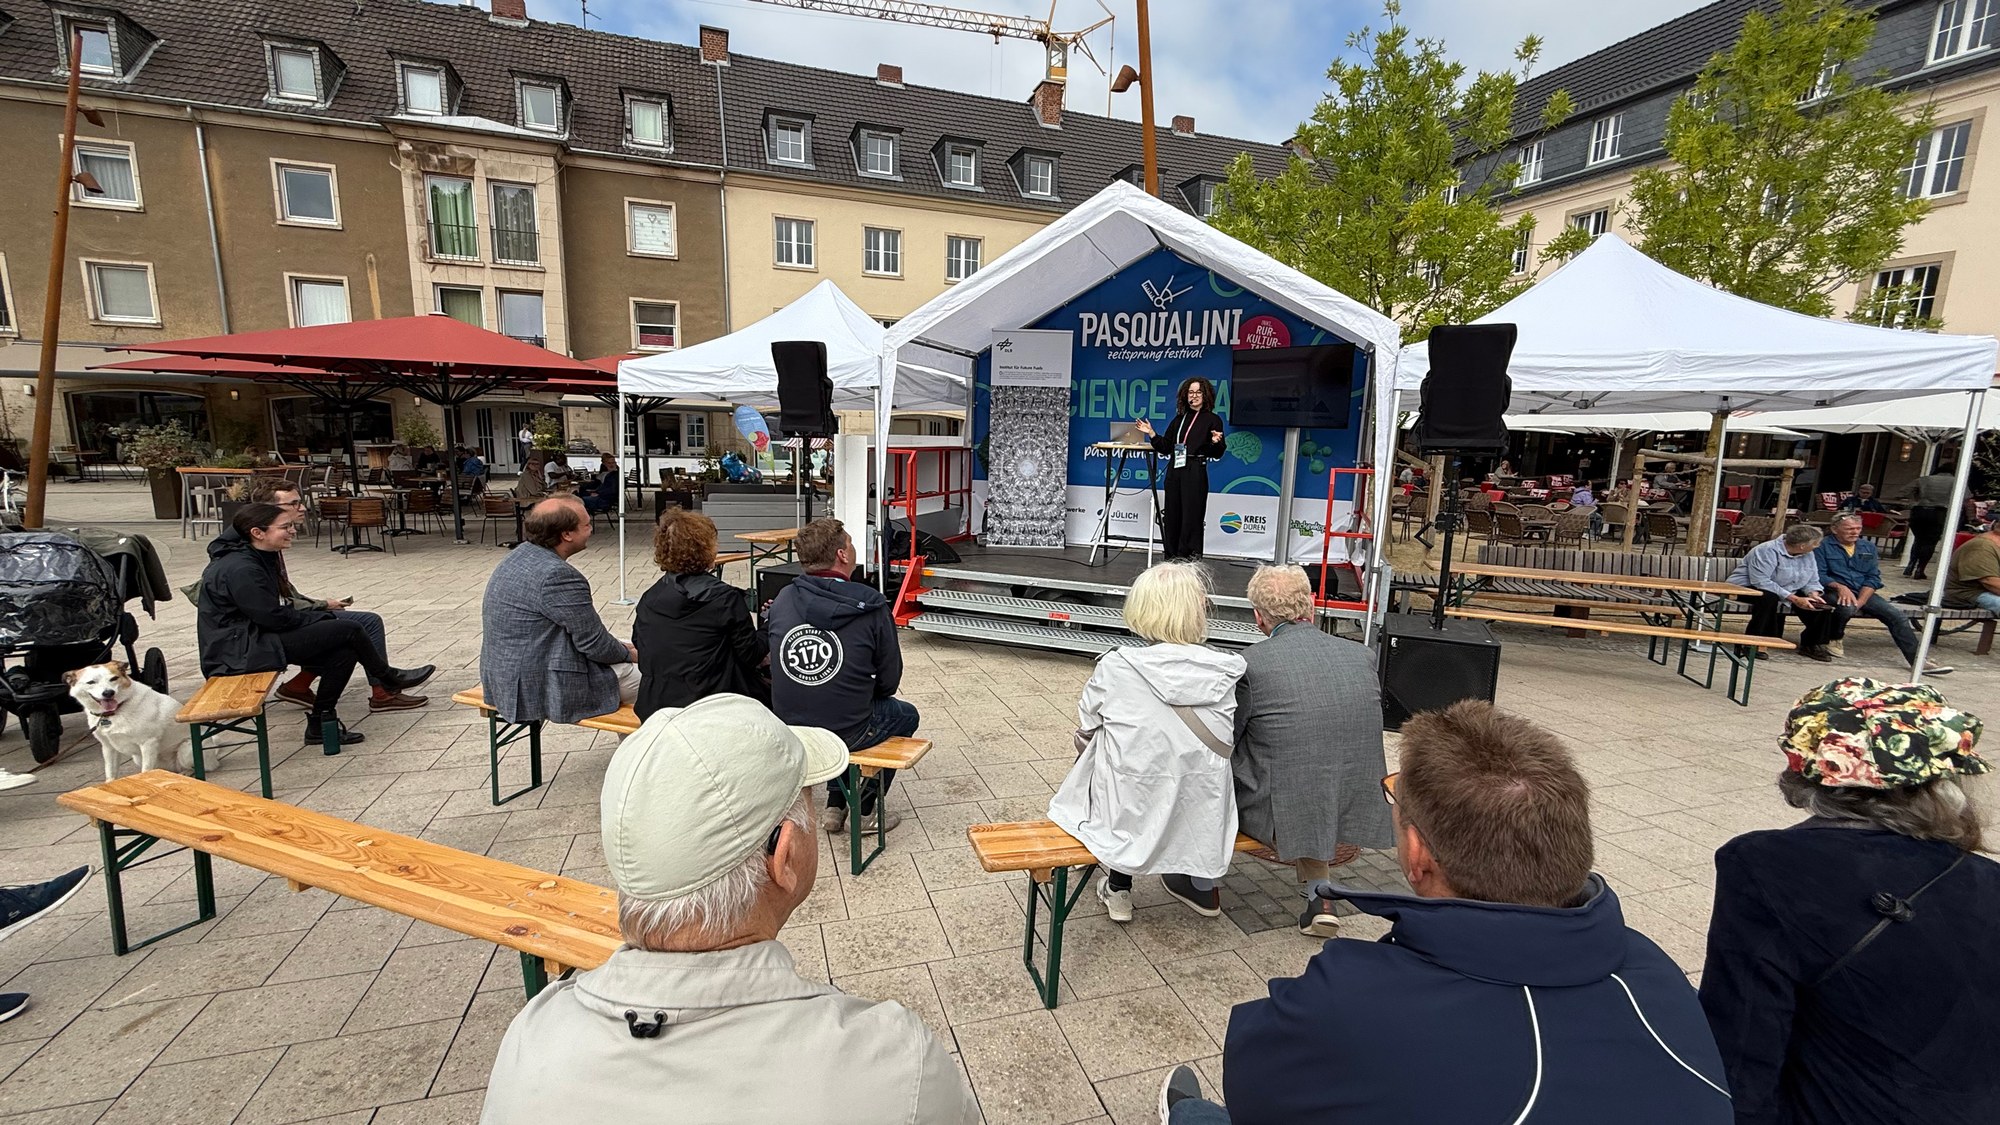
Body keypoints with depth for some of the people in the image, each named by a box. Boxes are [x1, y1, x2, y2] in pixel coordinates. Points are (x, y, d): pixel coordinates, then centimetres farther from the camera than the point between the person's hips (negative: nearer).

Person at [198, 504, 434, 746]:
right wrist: (325, 618, -9)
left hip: (253, 637, 10)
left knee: (345, 651, -3)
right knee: (349, 630, -16)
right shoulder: (240, 569, -21)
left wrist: (323, 615, 1)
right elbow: (274, 617, -21)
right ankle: (389, 678, 5)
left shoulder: (257, 558, 10)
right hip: (240, 651, -10)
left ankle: (321, 723, 5)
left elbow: (280, 609, 14)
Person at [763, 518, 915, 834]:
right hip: (846, 734, -4)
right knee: (906, 715, 26)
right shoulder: (872, 608, -18)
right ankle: (866, 810, 27)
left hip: (788, 729, 5)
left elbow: (764, 651, 8)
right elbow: (889, 682, -9)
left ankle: (835, 807, 37)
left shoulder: (782, 600, -8)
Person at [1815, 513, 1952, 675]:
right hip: (1833, 592, -6)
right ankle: (1834, 639, -7)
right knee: (1847, 607, -37)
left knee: (1898, 616, -11)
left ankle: (1917, 660, -5)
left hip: (1863, 593, 6)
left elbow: (1873, 578, 8)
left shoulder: (1868, 548, 16)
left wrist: (1860, 601, -10)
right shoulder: (1822, 546, -2)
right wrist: (1840, 587, -28)